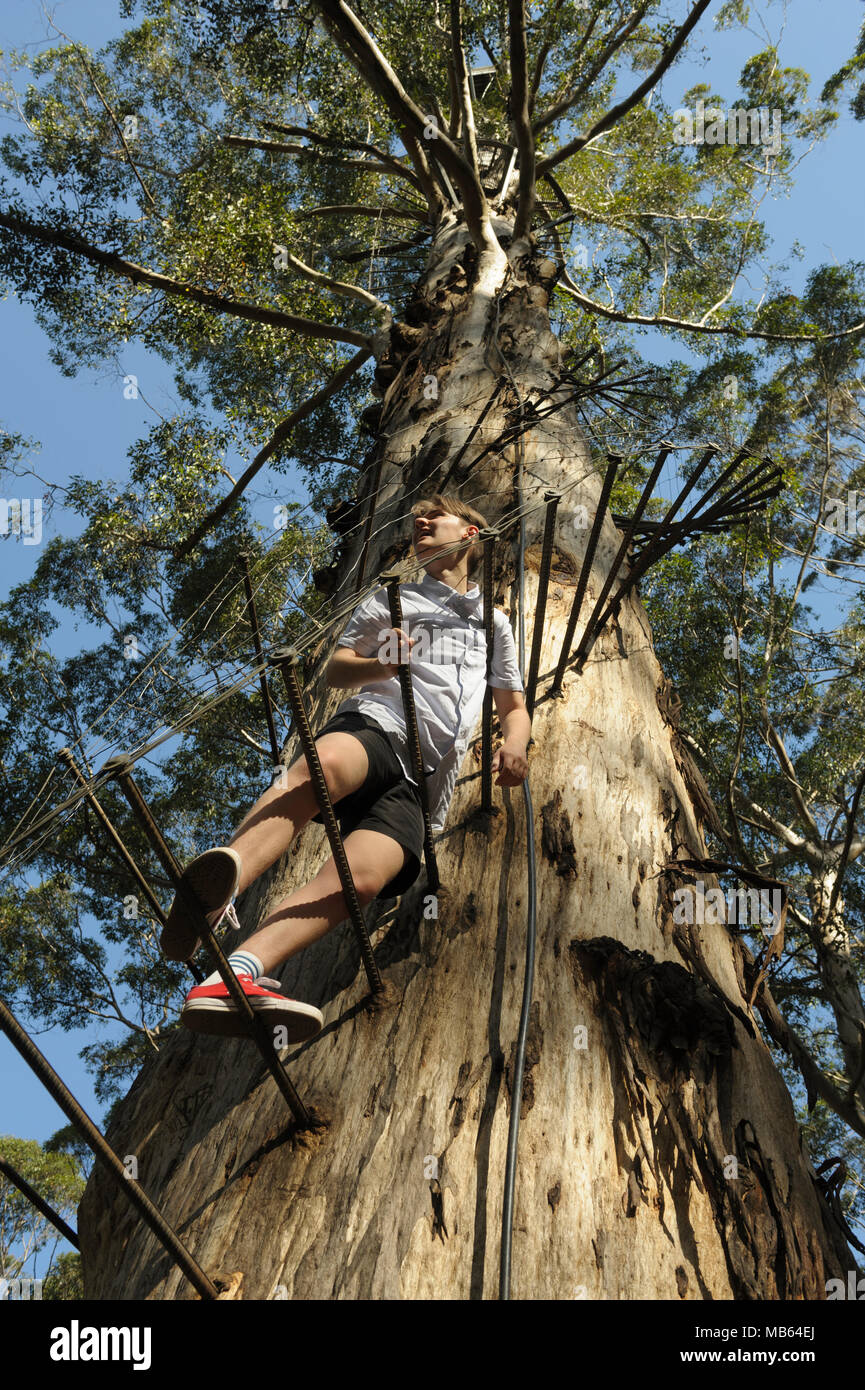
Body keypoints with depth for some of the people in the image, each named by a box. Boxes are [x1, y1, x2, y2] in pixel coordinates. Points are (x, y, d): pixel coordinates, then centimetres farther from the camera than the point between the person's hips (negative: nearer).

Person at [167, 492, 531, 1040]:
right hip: (374, 725, -1)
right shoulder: (390, 599, 30)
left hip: (420, 785, 1)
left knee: (361, 876, -31)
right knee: (325, 764, -41)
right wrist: (381, 666, -2)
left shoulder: (495, 624, 34)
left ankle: (236, 976, -50)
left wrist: (514, 745, 6)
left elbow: (514, 706, 32)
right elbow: (335, 670, 22)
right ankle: (216, 889, -63)